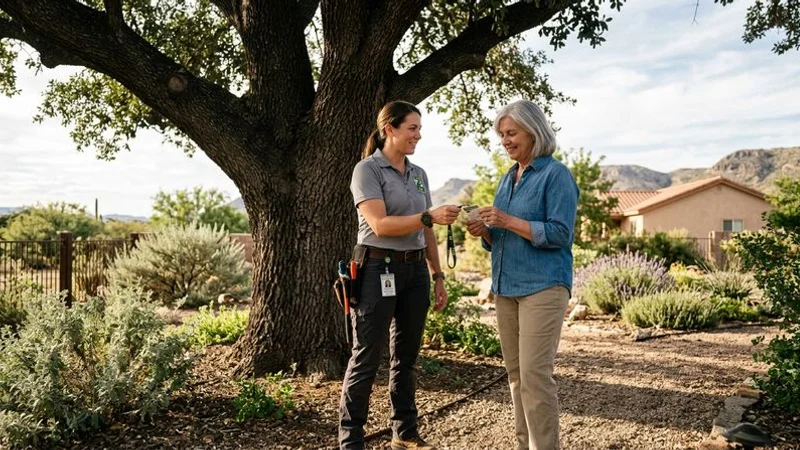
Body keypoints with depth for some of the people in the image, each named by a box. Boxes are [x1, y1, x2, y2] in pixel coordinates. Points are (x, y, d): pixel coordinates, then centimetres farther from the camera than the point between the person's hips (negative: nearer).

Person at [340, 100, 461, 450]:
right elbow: (380, 225, -19)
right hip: (379, 270, -6)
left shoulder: (419, 174, 13)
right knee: (366, 359, -1)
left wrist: (438, 276, 13)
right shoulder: (367, 170, -7)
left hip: (415, 271, 7)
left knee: (406, 357, 14)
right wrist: (430, 216, -26)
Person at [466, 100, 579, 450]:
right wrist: (484, 232, -3)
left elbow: (560, 234, -14)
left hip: (543, 287, -7)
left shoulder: (556, 175, -6)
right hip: (505, 287, 7)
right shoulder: (507, 179, 15)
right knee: (515, 373, 11)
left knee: (535, 374, -9)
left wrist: (508, 221, -20)